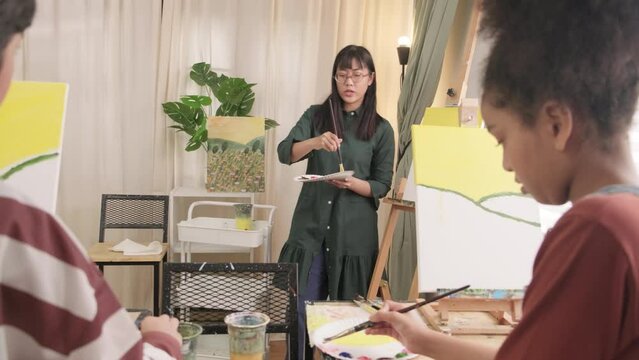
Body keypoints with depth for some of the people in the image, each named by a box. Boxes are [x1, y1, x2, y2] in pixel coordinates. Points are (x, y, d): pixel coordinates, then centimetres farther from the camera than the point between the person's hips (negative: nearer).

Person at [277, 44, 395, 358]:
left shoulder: (381, 129, 1)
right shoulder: (315, 116, 5)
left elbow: (382, 186, 0)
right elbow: (284, 153, -9)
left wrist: (353, 184, -21)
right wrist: (315, 142, -28)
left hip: (355, 232, -1)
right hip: (311, 226, 1)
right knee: (301, 309, 1)